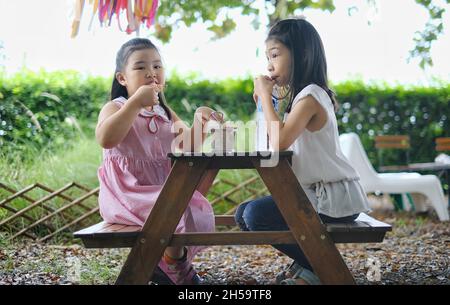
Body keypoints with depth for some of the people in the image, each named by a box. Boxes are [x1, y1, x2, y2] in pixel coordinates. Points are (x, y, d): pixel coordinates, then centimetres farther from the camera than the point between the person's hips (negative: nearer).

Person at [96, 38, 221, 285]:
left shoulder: (165, 113, 16)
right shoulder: (115, 108, -5)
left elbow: (187, 148, 9)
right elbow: (105, 139, -27)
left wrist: (198, 123, -10)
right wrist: (136, 102, -28)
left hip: (162, 188, 7)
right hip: (128, 192, -7)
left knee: (200, 211, -7)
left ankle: (173, 264, 15)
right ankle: (178, 272, 2)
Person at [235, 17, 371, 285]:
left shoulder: (310, 96, -17)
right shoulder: (304, 95, 15)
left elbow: (280, 142, -29)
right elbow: (278, 142, 13)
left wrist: (266, 95, -17)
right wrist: (265, 99, 5)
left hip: (334, 200, -10)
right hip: (318, 193, 10)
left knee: (256, 215, -23)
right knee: (244, 213, 7)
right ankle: (307, 261, 10)